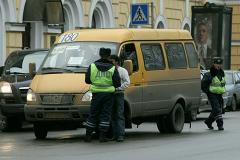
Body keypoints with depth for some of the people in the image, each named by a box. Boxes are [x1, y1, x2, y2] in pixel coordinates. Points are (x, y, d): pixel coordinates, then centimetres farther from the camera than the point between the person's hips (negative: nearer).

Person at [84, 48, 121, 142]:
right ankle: (102, 136, 1)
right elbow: (117, 83, -7)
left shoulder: (92, 66, 0)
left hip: (97, 94, 1)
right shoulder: (112, 68, -4)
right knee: (106, 114, 4)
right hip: (108, 94, -1)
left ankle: (88, 135, 11)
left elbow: (87, 80, 5)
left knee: (93, 114, 9)